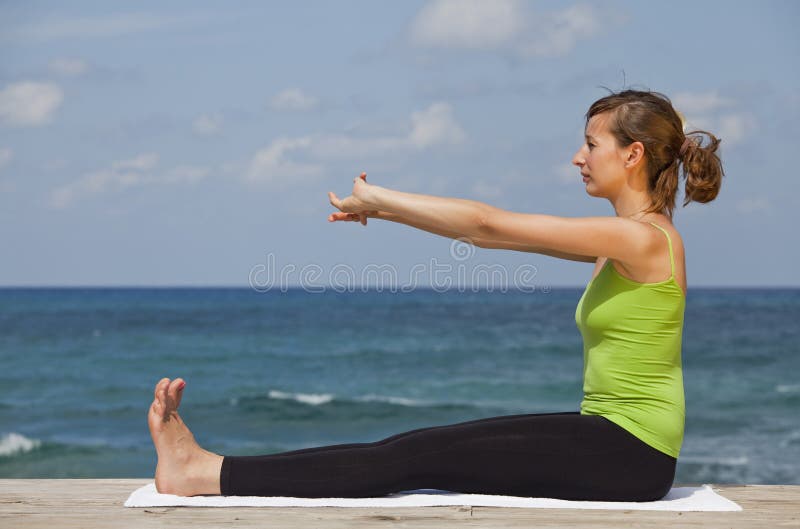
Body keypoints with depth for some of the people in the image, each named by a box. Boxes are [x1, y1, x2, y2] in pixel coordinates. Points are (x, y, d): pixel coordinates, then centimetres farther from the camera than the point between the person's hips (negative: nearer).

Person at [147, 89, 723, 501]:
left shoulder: (643, 237, -17)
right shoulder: (629, 240, 13)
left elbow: (488, 224, -18)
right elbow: (496, 232, 15)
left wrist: (376, 197, -9)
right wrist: (388, 209, 11)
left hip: (629, 455, -8)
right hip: (608, 433, 8)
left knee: (420, 459, -10)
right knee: (419, 446, 2)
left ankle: (204, 475, -8)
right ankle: (207, 469, 2)